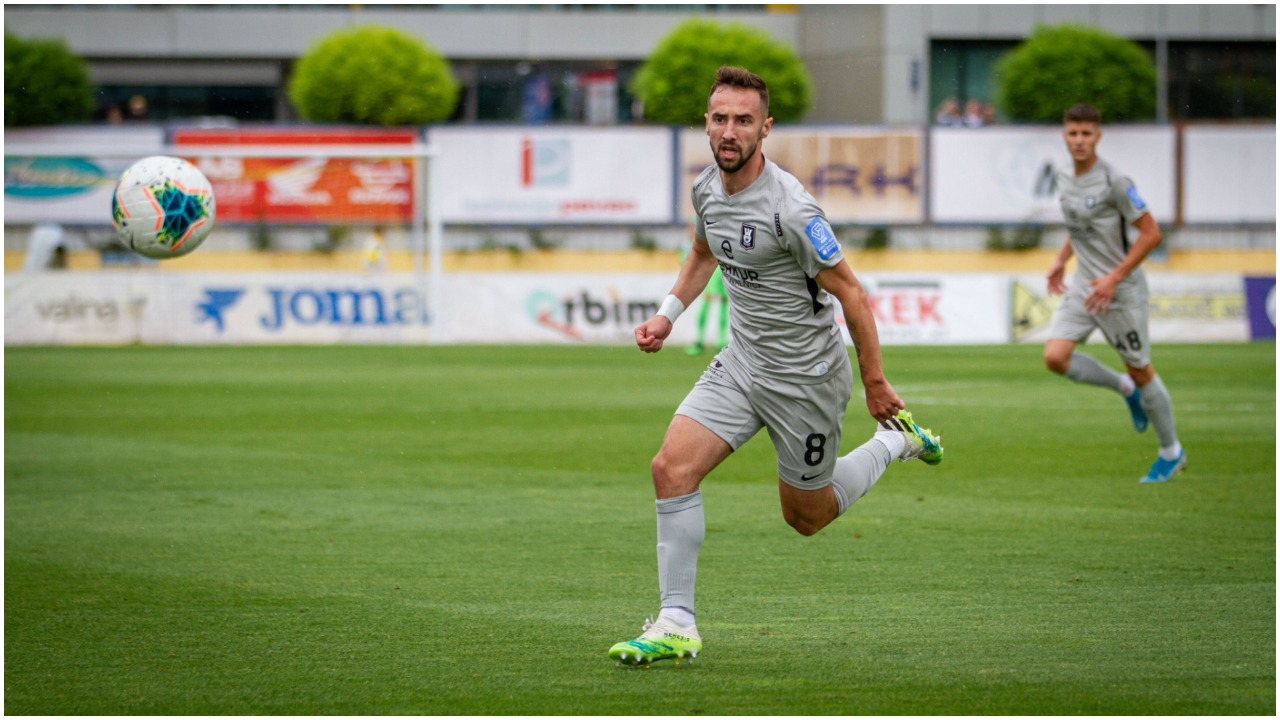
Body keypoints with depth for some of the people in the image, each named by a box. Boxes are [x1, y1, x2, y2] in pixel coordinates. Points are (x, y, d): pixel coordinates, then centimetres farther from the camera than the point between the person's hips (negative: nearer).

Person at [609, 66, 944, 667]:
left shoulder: (790, 208, -25)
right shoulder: (707, 189, -2)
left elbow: (850, 293, -16)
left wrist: (875, 382, -11)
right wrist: (667, 314, 10)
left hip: (806, 378, -6)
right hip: (740, 364, 6)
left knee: (807, 517, 10)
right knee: (671, 467, -14)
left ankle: (894, 440, 35)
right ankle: (676, 626, -8)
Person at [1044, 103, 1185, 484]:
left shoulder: (1113, 182, -18)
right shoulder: (1065, 178, 5)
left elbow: (1151, 233, -17)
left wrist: (1114, 278, -20)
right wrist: (1061, 260, 11)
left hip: (1121, 289, -7)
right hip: (1084, 287, 7)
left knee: (1140, 369, 3)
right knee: (1055, 356, -11)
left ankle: (1171, 452, 21)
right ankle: (1125, 388, 15)